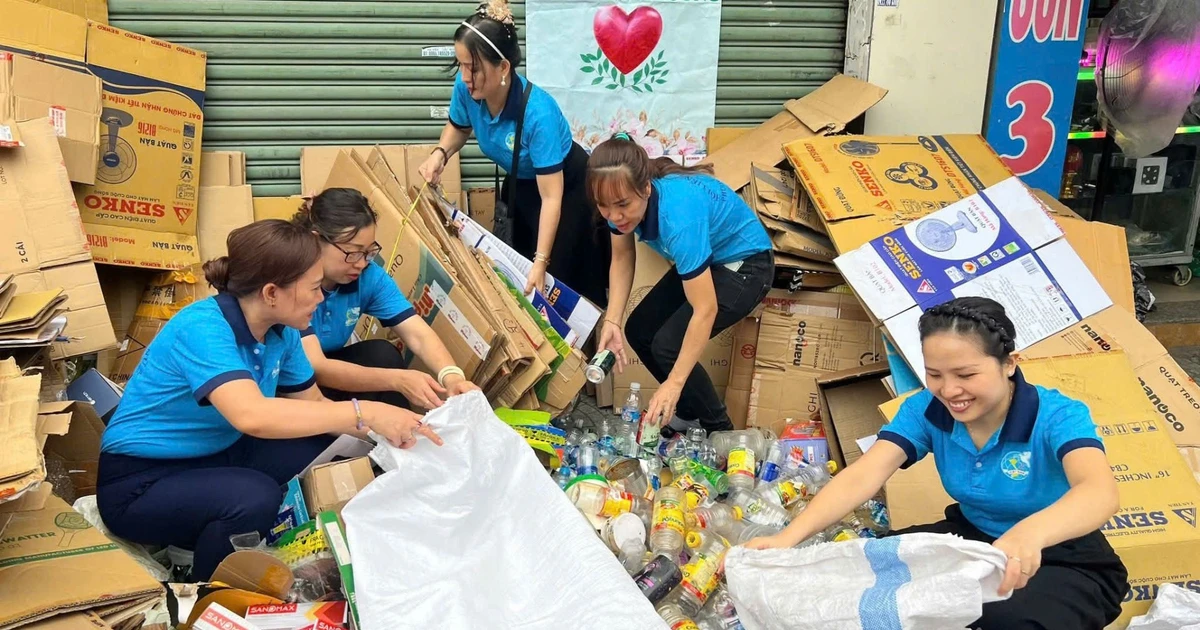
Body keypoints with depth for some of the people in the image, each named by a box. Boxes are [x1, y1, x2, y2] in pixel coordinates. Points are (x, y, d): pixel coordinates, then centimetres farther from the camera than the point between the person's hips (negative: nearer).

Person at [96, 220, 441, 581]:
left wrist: (387, 430, -10)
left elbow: (313, 405, 5)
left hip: (215, 457, 8)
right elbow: (252, 415, -45)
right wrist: (364, 412, -43)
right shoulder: (202, 328, -29)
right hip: (140, 483, -8)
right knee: (256, 497, -33)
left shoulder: (281, 331, -5)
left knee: (327, 447, -8)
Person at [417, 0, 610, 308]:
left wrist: (541, 262, -37)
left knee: (559, 279, -4)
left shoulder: (538, 113, -39)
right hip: (519, 182, 6)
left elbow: (551, 197, -35)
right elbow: (459, 126, 2)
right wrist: (440, 154, -19)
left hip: (566, 186, -6)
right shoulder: (466, 88, -23)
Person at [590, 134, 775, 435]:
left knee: (668, 345, -18)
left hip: (746, 264, -8)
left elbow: (705, 311, -36)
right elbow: (622, 259, -3)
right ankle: (690, 410, 22)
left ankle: (720, 431, 5)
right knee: (639, 331, 1)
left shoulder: (678, 214, -39)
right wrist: (612, 321, -17)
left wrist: (674, 383, -33)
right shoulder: (621, 198, -19)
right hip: (704, 258, 8)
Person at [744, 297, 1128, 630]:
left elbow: (1100, 492, -45)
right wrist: (789, 537, -43)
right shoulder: (926, 411, -13)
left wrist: (1031, 532, -69)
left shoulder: (1057, 416, -25)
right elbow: (861, 477, -26)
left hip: (1065, 559, -4)